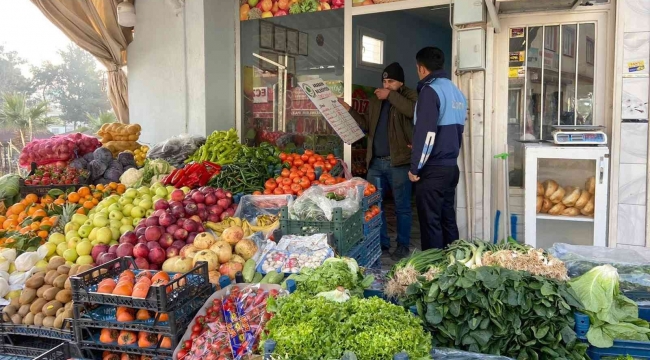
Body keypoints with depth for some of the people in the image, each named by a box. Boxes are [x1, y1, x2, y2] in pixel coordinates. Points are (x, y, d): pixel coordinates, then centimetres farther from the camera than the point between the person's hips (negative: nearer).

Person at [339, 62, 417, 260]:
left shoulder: (409, 95, 1)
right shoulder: (375, 101, 18)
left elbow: (414, 111, -21)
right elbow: (367, 126, 15)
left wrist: (391, 96, -16)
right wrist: (348, 110, 6)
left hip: (398, 162, -6)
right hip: (376, 162, 6)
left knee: (402, 207, 3)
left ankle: (403, 245, 14)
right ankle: (381, 242, 22)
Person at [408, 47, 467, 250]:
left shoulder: (430, 90, -11)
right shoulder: (456, 92, 14)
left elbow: (426, 133, -19)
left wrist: (415, 167, -13)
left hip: (432, 169, -8)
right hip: (451, 166, 8)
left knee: (430, 222, -2)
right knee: (447, 219, 13)